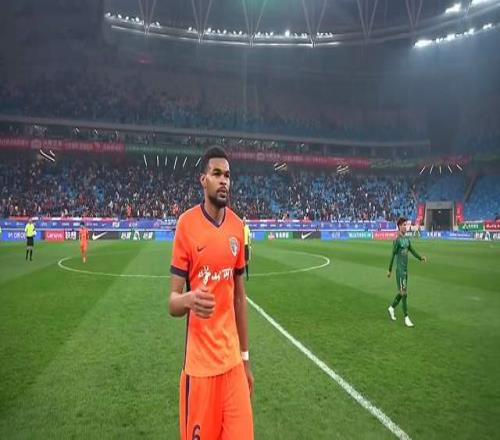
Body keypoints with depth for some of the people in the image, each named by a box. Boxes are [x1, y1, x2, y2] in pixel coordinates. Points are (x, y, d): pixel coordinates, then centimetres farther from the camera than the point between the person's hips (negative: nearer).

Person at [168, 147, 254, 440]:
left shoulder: (238, 227, 4)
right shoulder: (186, 224, -10)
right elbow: (172, 301, -8)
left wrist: (246, 357, 13)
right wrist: (189, 300, -32)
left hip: (233, 359, 4)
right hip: (200, 361, -4)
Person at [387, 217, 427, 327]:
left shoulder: (407, 239, 11)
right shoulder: (397, 240, -14)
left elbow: (412, 250, 14)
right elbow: (393, 255, -13)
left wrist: (420, 258, -4)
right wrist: (390, 270, -12)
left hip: (406, 269, 8)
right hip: (400, 269, -8)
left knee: (402, 292, 15)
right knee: (404, 293, -6)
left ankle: (391, 308, 33)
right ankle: (406, 318, 0)